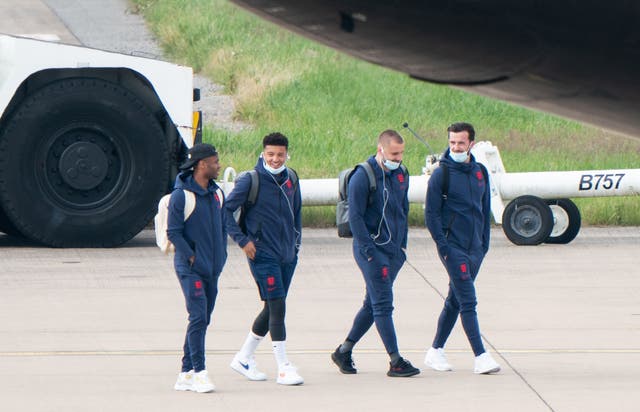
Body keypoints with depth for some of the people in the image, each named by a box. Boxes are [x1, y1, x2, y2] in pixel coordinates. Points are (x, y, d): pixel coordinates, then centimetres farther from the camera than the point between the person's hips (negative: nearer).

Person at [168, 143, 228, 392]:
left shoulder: (216, 193, 10)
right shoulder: (181, 195, -11)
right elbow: (173, 232, -10)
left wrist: (221, 256, 8)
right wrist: (191, 257, -13)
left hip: (212, 269, 7)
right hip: (190, 269, -7)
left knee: (202, 321, 7)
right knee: (198, 318, -15)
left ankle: (186, 374, 12)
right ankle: (199, 372, -15)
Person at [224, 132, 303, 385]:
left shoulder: (291, 179, 8)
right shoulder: (251, 181, -10)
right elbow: (226, 210, -8)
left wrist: (296, 240, 17)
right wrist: (242, 240, -11)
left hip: (288, 256, 7)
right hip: (263, 254, -6)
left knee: (273, 309, 12)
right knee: (277, 307, -11)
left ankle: (244, 358, 27)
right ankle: (284, 368, -8)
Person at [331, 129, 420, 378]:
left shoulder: (401, 174, 11)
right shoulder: (362, 177, -12)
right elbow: (355, 217, -14)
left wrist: (402, 244, 15)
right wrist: (370, 251, -18)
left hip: (394, 251, 8)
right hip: (372, 248, -8)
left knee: (373, 303, 11)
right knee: (383, 304, -9)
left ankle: (344, 351, 23)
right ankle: (395, 362, -11)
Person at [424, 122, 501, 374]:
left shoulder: (480, 173, 9)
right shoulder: (441, 174, -6)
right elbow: (431, 213, -6)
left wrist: (484, 243, 11)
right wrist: (443, 245, -13)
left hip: (475, 249, 6)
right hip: (453, 247, -6)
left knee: (455, 301, 12)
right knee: (468, 302, -12)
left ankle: (435, 351, 23)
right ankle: (480, 357, -15)